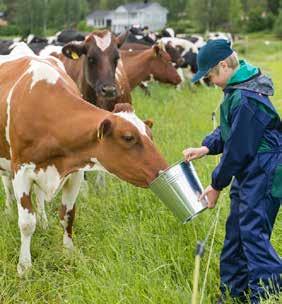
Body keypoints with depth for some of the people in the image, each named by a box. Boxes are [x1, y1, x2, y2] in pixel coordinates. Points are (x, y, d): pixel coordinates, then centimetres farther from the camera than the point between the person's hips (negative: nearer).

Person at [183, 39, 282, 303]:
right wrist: (206, 148, 1)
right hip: (248, 174, 11)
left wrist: (217, 185, -10)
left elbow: (238, 149, -20)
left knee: (253, 234, -10)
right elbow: (228, 130, 18)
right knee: (235, 233, 15)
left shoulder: (246, 99, -23)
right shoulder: (236, 89, 8)